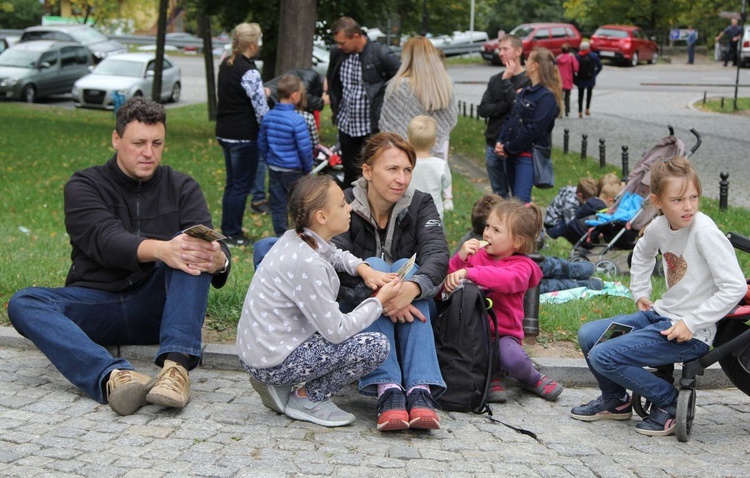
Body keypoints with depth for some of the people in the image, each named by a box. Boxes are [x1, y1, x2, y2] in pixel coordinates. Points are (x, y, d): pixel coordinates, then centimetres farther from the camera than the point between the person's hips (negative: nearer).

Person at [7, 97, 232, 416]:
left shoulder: (182, 188, 9)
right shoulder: (84, 186, 2)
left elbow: (209, 243, -9)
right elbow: (106, 241, -19)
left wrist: (219, 260, -36)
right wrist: (162, 250, -40)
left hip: (158, 306, 1)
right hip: (98, 303, 0)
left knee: (191, 248, -25)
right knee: (23, 303, -27)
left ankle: (177, 366, -42)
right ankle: (112, 376, -52)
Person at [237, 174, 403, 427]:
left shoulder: (295, 239, 3)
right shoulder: (307, 264, -24)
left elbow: (335, 255, 27)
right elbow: (337, 331, -20)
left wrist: (364, 269, 7)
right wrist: (380, 300, -7)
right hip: (273, 363, -9)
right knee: (377, 345, -13)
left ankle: (281, 386, 15)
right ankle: (306, 399, -1)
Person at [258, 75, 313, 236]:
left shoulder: (268, 116, 0)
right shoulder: (297, 120, -20)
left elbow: (262, 143, 10)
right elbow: (305, 148, -17)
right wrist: (308, 168, -2)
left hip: (274, 169, 6)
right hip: (293, 171, -6)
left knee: (277, 205, 12)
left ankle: (280, 236, 19)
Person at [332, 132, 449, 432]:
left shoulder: (420, 205, -1)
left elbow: (437, 253, -20)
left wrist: (413, 287, -42)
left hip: (409, 318, 2)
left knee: (406, 266, -26)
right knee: (374, 265, -27)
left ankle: (421, 389, -41)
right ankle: (387, 389, -43)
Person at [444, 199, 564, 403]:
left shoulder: (521, 266, -3)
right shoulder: (477, 255, 10)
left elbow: (506, 279, -29)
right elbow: (448, 283, 3)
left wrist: (467, 272, -39)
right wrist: (460, 258, -14)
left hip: (503, 334, -2)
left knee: (513, 358, -32)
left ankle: (533, 379, 6)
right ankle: (491, 375, 0)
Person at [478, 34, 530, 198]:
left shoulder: (528, 80, -6)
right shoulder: (495, 80, 12)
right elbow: (482, 109, 2)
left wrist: (506, 81, -14)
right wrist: (506, 105, -14)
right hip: (493, 145, 6)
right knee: (499, 194, 13)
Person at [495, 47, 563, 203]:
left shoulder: (547, 97, -13)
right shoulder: (525, 92, 15)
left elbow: (534, 130, -18)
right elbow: (510, 119, 15)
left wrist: (508, 148, -14)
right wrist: (500, 142, -1)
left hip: (529, 156, -9)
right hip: (512, 155, 9)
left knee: (520, 202, -15)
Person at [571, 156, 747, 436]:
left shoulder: (705, 232, -20)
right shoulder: (659, 227, 1)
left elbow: (734, 288, -23)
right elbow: (642, 253, 26)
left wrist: (691, 323, -22)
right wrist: (640, 293, 18)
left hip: (690, 333, -8)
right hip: (660, 315, 8)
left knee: (603, 357, -16)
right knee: (588, 335, 7)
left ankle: (669, 402, 1)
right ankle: (615, 402, 28)